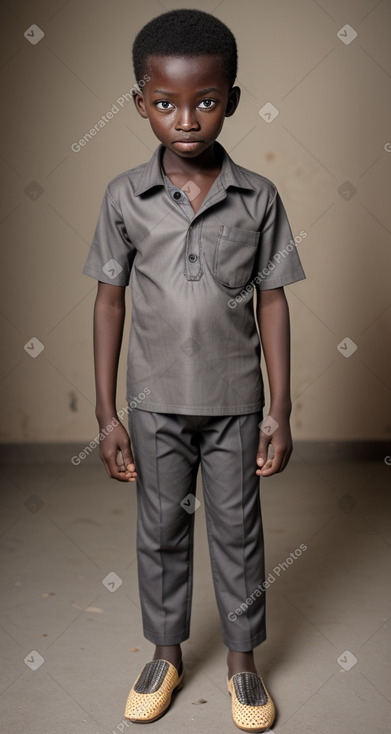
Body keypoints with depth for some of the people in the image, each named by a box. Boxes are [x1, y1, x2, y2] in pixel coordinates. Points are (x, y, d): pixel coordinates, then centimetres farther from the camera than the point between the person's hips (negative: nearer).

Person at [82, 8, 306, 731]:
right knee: (161, 533, 15)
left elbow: (272, 303, -2)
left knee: (237, 532, 13)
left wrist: (280, 413, -3)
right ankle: (166, 655, 36)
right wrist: (108, 415, -3)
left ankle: (243, 660, 34)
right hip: (156, 402, 1)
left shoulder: (258, 198, -8)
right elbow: (110, 301, -2)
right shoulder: (125, 196, -7)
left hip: (236, 402, 0)